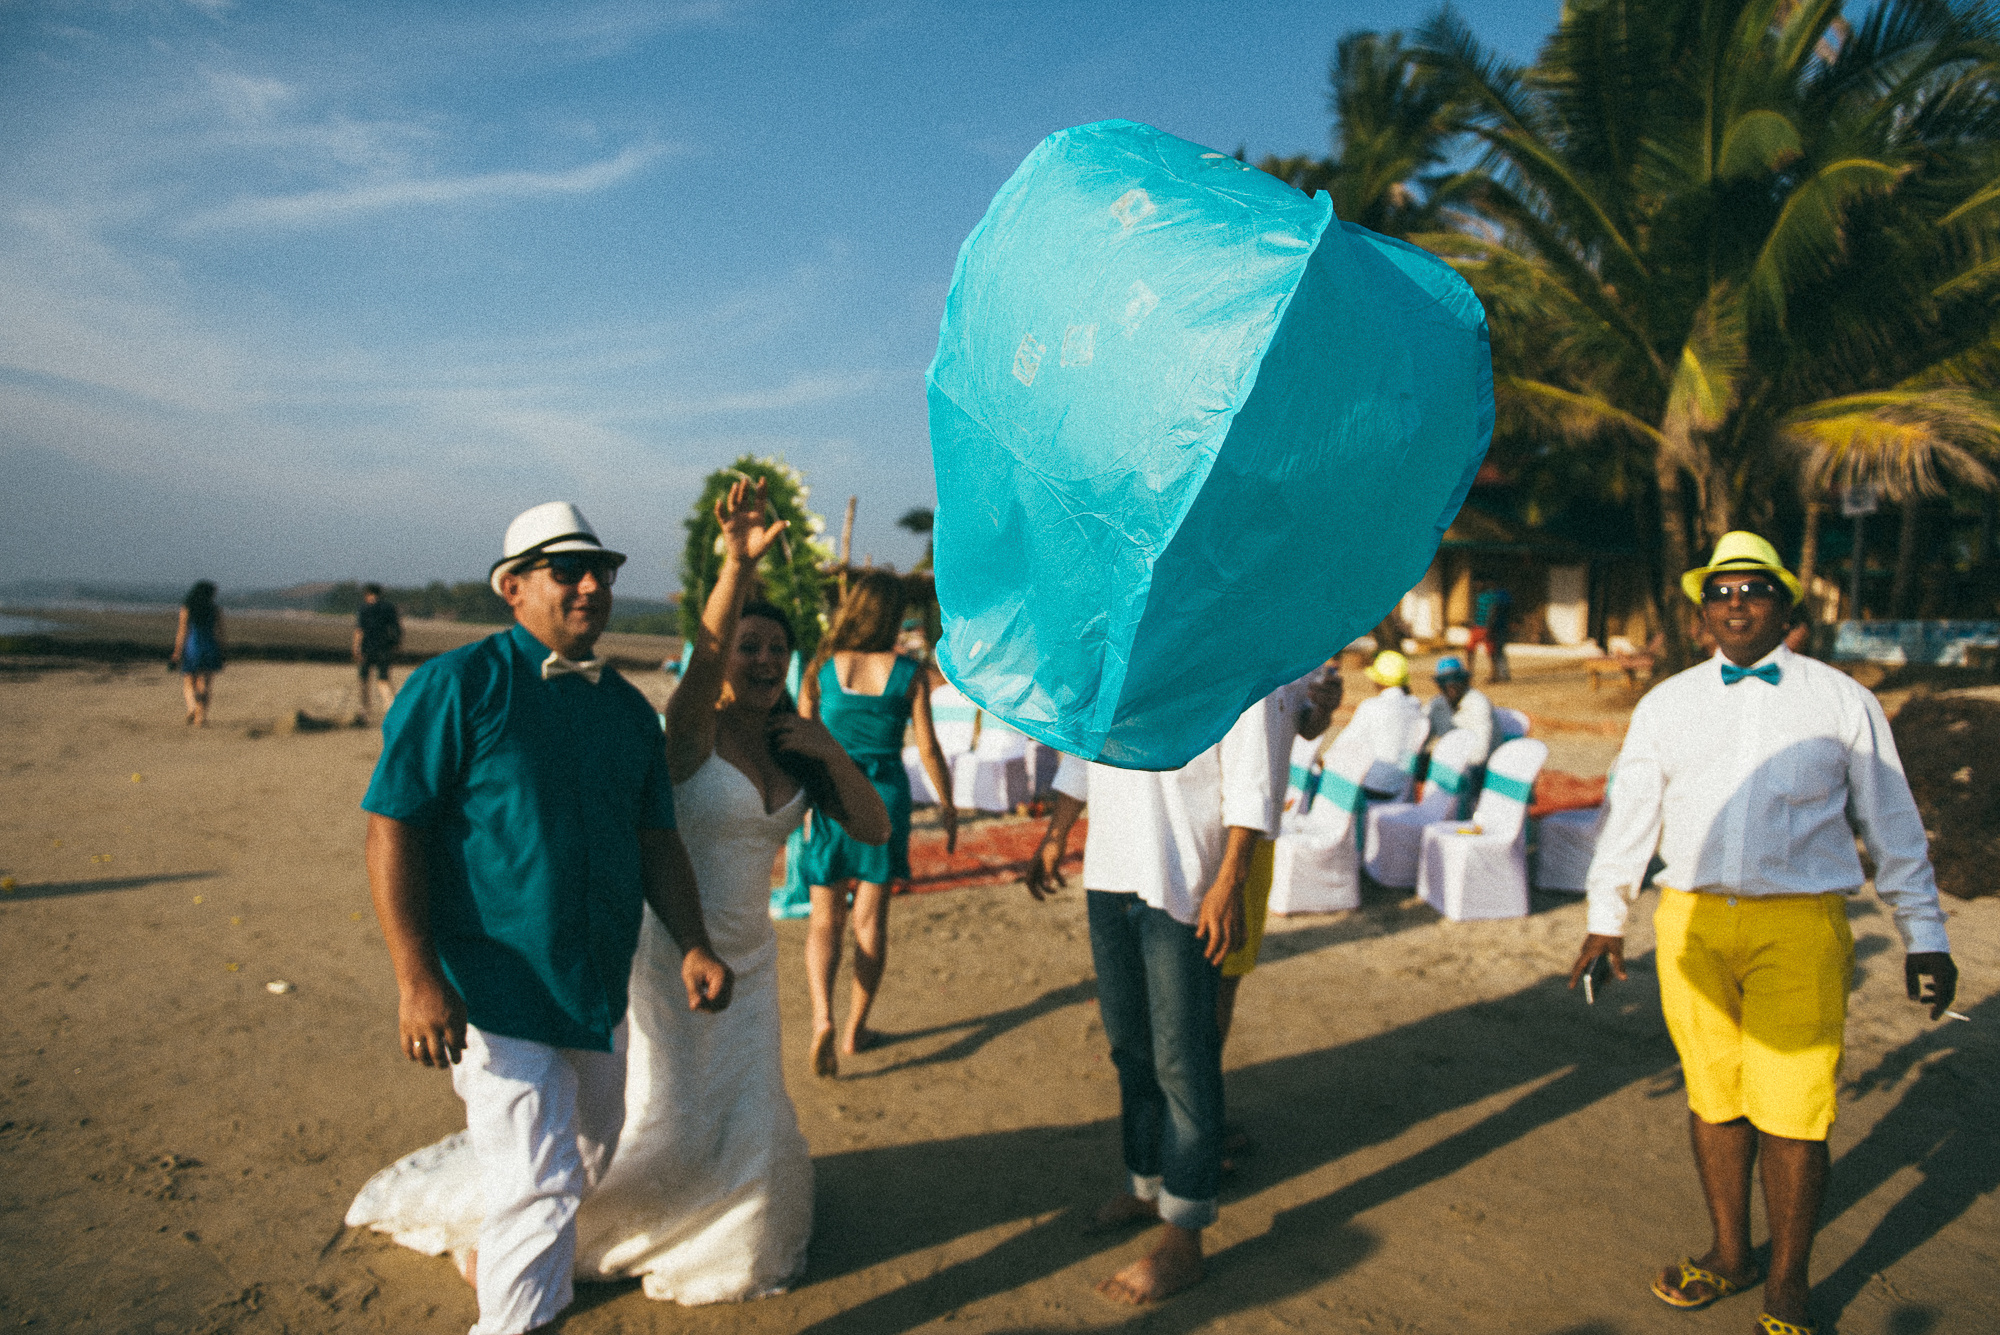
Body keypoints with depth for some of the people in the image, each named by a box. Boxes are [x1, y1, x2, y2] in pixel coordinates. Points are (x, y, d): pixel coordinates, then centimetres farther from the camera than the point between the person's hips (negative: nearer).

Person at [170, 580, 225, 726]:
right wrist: (219, 654, 5)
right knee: (203, 686, 5)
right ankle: (201, 718, 1)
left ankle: (192, 708, -17)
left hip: (191, 648, -1)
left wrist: (177, 652, -1)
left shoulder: (186, 609, -2)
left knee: (188, 683, 10)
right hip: (209, 649, 1)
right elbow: (218, 632, -1)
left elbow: (182, 631, -5)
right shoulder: (215, 610, 0)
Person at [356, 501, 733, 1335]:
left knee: (587, 1159, 24)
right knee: (538, 1189, -8)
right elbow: (392, 830, -15)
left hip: (600, 988, 7)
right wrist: (418, 980, -22)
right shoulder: (458, 685, -12)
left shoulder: (628, 709, 7)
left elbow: (656, 840, 11)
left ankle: (494, 1256, 50)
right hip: (496, 991, -7)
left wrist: (692, 945, -2)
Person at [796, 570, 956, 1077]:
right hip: (885, 797, 0)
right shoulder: (910, 674, -6)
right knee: (871, 918, 11)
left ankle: (821, 1016, -11)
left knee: (825, 917, 10)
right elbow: (928, 750, -3)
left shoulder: (820, 668, -3)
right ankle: (855, 1029, 18)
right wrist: (948, 805, 10)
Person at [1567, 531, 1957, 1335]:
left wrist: (1924, 938, 10)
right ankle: (1730, 1254, 29)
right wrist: (1605, 919, 12)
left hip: (1799, 929, -2)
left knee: (1792, 1116, -2)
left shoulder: (1841, 701, 8)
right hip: (1692, 922, 2)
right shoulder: (1667, 704, 12)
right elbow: (1631, 814, 14)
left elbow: (1893, 826, 12)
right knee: (1713, 1097, 11)